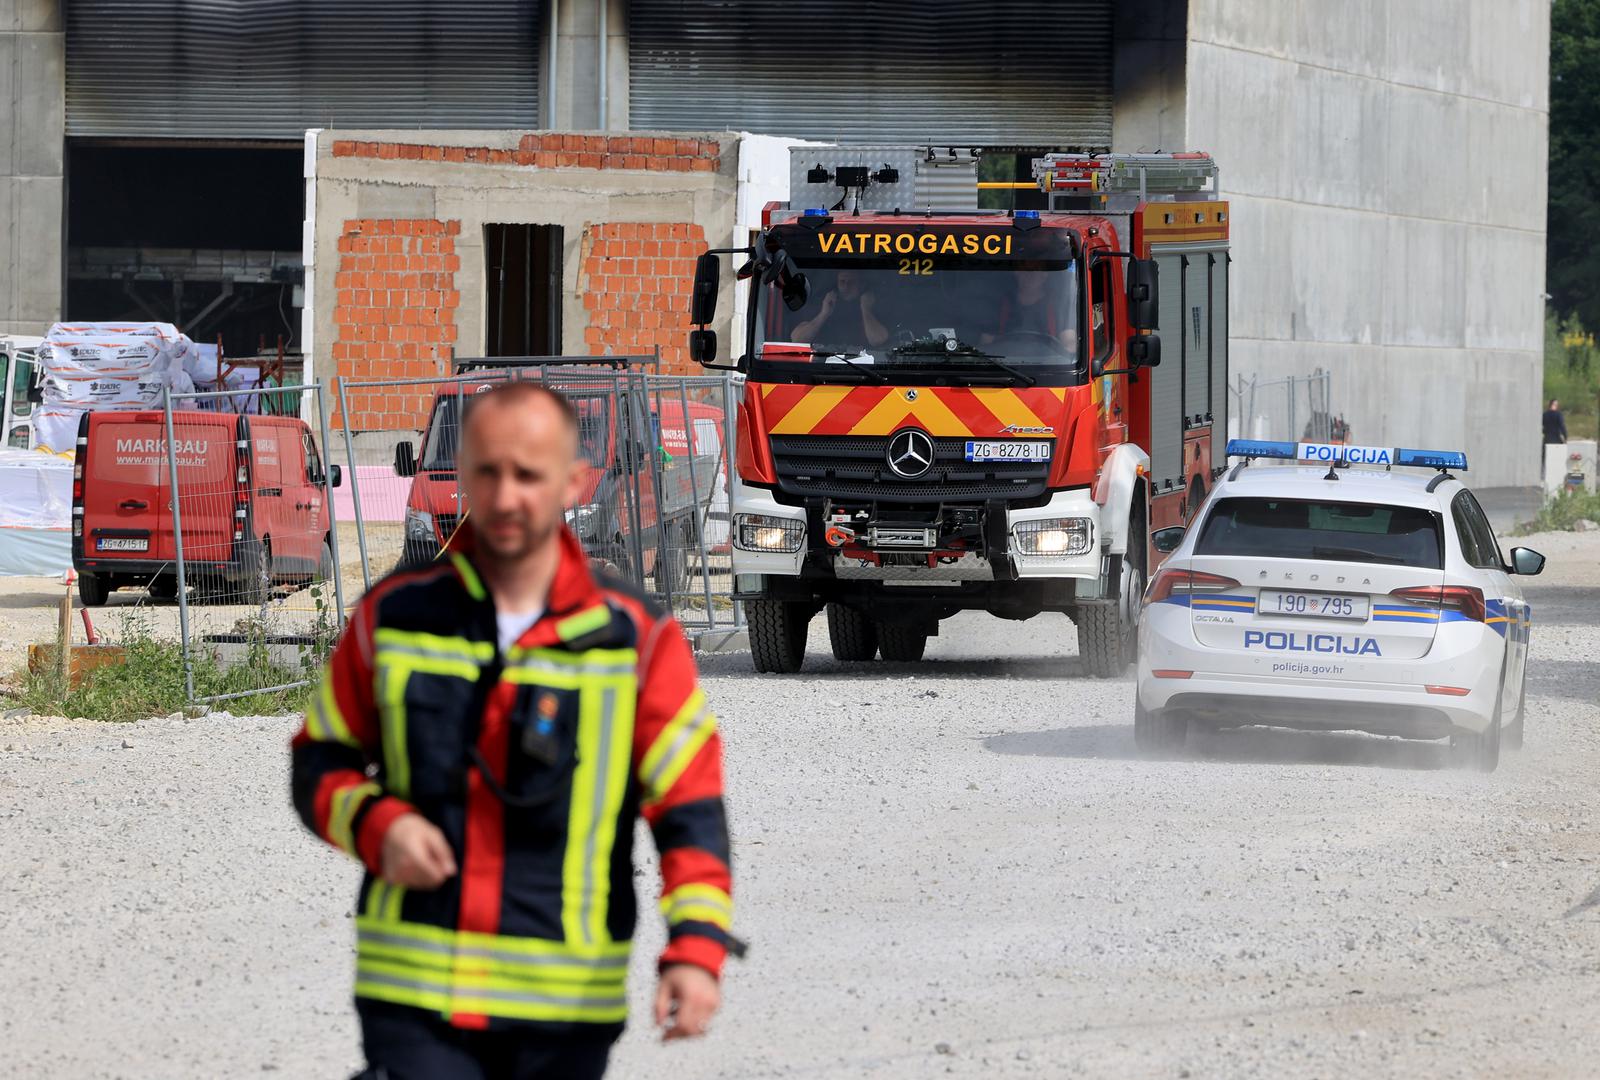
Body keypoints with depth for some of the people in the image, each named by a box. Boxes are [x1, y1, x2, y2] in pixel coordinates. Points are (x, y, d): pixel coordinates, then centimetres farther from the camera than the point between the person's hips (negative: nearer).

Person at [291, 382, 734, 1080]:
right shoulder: (393, 620, 4)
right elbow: (320, 763, 13)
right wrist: (376, 824, -9)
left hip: (567, 1012, 0)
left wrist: (696, 946, -15)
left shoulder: (638, 642, 0)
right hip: (412, 998, 0)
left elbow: (691, 807, -1)